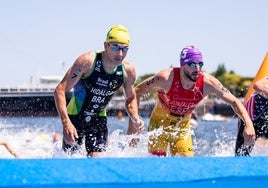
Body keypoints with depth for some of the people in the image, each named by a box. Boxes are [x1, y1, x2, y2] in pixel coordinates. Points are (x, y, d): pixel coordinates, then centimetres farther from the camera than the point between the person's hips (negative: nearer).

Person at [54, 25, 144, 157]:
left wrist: (135, 119, -10)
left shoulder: (128, 71, -10)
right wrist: (66, 123, -33)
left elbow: (130, 98, 10)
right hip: (75, 117, -3)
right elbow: (60, 91, -24)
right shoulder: (87, 61, -24)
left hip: (99, 120, 3)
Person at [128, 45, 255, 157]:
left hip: (183, 127, 3)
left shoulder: (208, 83, -23)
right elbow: (136, 92, -18)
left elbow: (234, 102, -15)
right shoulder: (166, 78, -30)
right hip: (159, 124, -3)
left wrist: (248, 124, -29)